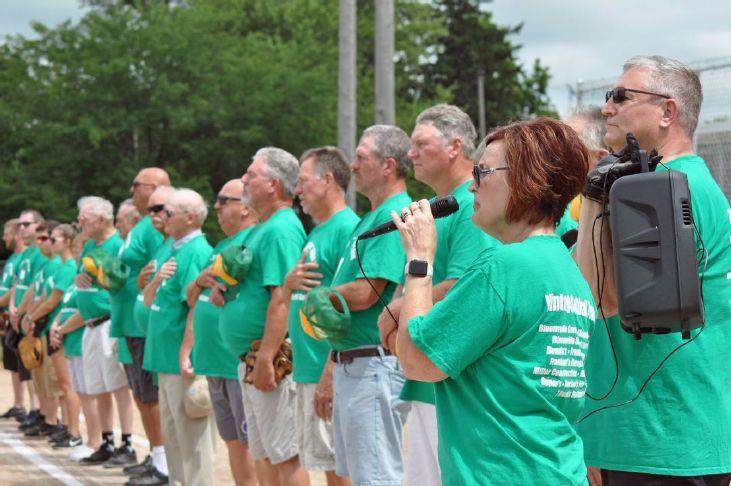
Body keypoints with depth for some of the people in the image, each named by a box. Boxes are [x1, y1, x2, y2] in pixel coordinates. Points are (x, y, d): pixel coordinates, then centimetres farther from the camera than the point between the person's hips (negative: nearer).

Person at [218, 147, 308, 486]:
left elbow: (281, 298, -23)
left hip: (273, 356, -11)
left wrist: (265, 359, -26)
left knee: (285, 454, -8)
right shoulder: (265, 228, 17)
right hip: (250, 357, 11)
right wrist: (223, 288, 5)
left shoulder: (281, 229, -15)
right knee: (264, 454, 14)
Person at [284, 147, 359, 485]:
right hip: (307, 370, 10)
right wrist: (290, 283, 0)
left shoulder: (347, 228, -12)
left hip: (329, 370, -10)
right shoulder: (315, 233, 18)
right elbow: (292, 304, 24)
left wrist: (331, 373, -23)